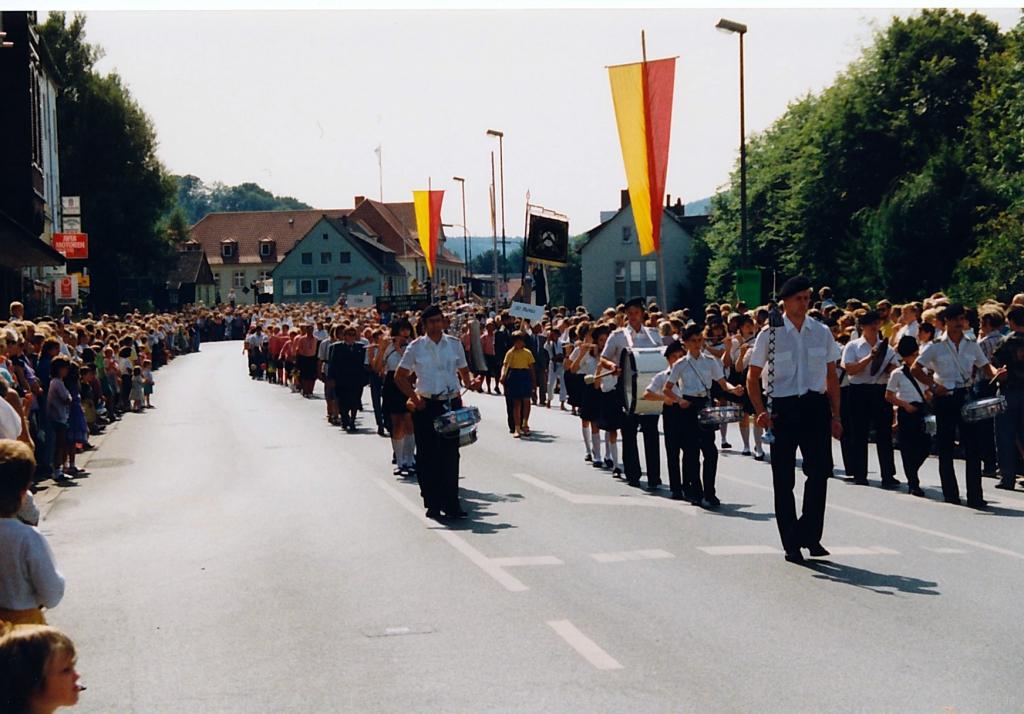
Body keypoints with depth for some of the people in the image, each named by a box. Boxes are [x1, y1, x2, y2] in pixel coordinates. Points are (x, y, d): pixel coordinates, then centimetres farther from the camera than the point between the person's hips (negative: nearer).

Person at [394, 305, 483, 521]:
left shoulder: (454, 344, 8)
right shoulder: (416, 347, 2)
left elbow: (463, 370, 16)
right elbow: (400, 376, 5)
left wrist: (470, 383, -5)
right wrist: (414, 397, -6)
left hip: (451, 404, 1)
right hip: (425, 406, -1)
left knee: (450, 454, -2)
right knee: (427, 455, 2)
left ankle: (451, 504, 2)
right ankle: (432, 504, 10)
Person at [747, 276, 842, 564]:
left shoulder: (822, 333, 8)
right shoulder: (770, 334, 0)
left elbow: (832, 376, 13)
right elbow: (753, 376, 3)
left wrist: (835, 415, 7)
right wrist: (761, 411, -8)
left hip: (816, 405, 2)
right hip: (782, 408, -2)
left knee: (820, 469, -8)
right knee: (783, 478, 3)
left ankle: (809, 535, 5)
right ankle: (791, 543, 13)